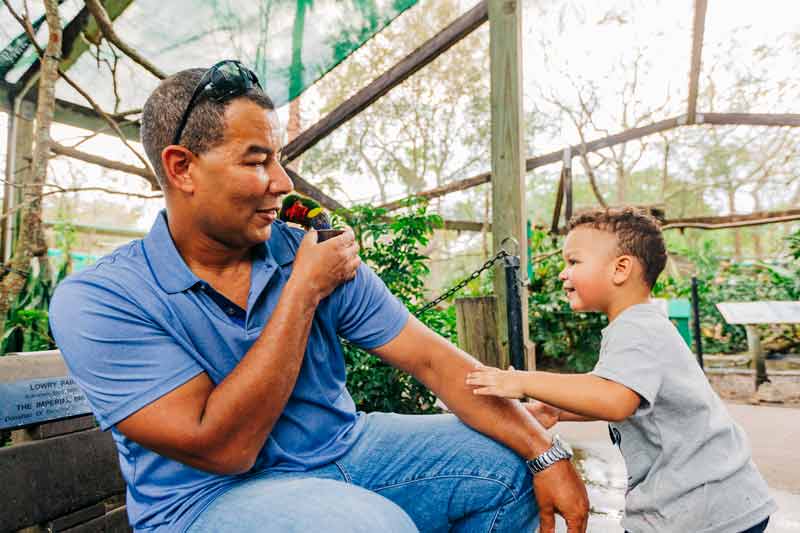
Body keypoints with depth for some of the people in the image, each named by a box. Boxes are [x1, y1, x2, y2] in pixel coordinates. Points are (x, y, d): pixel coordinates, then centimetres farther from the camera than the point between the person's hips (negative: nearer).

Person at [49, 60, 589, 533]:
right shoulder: (96, 300, -16)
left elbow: (431, 357, -9)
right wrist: (303, 290, -22)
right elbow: (222, 448, -23)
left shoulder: (312, 254, -7)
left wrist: (545, 453, -15)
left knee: (508, 470, -3)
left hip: (344, 450, 4)